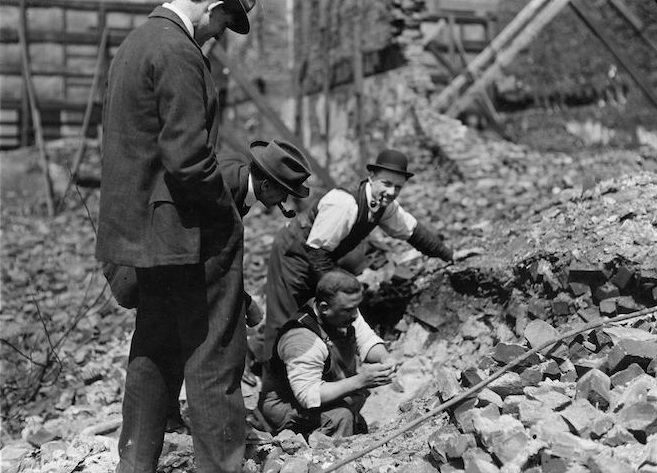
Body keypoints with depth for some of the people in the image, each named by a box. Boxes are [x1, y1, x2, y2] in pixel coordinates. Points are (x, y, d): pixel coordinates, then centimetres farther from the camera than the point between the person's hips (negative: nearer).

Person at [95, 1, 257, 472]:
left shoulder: (135, 42, 14)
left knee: (155, 353, 19)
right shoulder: (178, 52, -16)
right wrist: (228, 214, -9)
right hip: (191, 235, -10)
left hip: (142, 232, 10)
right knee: (213, 360, 0)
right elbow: (187, 158, -23)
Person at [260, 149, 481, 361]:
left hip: (318, 260, 8)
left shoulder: (386, 206, -7)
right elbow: (317, 250, -31)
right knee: (284, 322, -8)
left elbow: (413, 230, 9)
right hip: (293, 256, -8)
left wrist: (450, 254, 12)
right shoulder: (344, 204, -33)